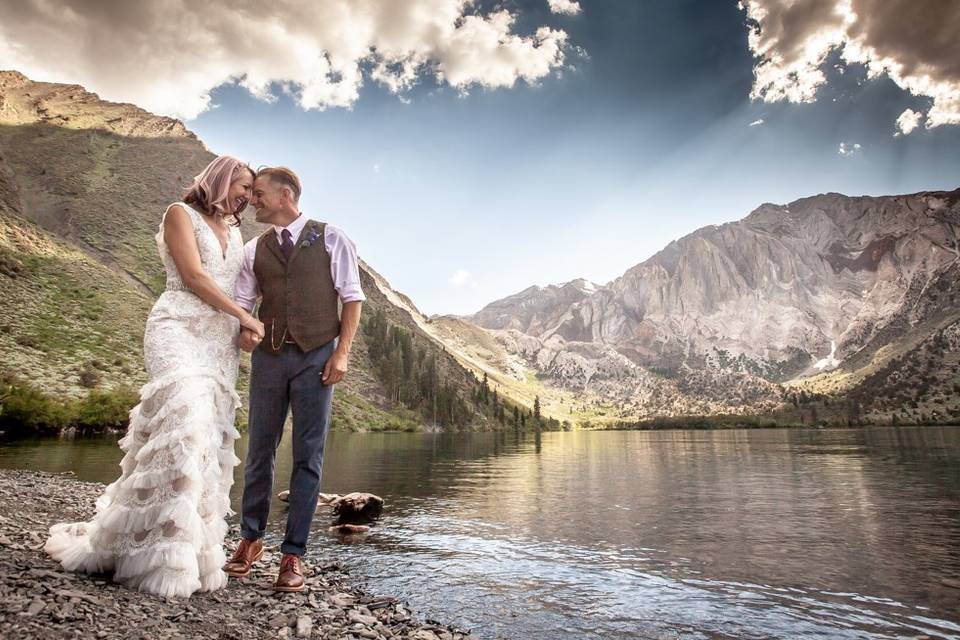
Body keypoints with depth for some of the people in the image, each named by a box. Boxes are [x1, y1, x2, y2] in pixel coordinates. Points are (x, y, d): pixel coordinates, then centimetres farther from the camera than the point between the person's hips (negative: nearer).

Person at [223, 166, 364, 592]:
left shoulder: (330, 238, 3)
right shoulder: (254, 249, 13)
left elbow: (352, 297, 0)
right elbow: (241, 301, 11)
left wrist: (342, 352, -9)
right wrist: (243, 329, -12)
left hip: (317, 356, -3)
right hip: (269, 355, 3)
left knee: (308, 457, 1)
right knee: (260, 451, 10)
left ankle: (293, 554, 12)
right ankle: (251, 539, 28)